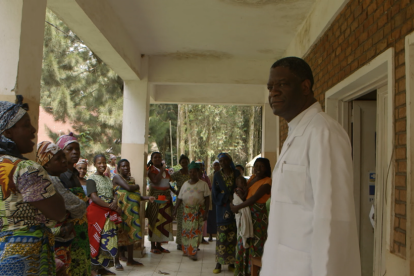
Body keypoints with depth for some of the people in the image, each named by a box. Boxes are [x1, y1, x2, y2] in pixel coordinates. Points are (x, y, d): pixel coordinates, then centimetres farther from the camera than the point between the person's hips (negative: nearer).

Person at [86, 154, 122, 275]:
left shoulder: (108, 179, 18)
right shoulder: (92, 179, -4)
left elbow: (114, 194, 14)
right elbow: (94, 197, -14)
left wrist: (115, 202, -10)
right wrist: (111, 206, -17)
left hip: (109, 213, 6)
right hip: (97, 212, -6)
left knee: (109, 238, 5)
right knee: (98, 239, -6)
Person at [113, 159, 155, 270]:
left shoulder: (131, 179, 19)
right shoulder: (117, 177, -4)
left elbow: (135, 195, 18)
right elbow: (128, 188, -19)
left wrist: (148, 198, 3)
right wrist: (137, 186, 1)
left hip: (132, 211, 7)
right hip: (121, 211, -7)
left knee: (131, 234, 11)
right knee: (120, 235, -3)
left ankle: (130, 260, 21)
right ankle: (117, 262, 6)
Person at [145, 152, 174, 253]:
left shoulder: (165, 170, 16)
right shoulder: (150, 170, -4)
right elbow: (155, 181, -21)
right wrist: (161, 170, -13)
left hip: (166, 196, 6)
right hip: (155, 196, -6)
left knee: (164, 220, 5)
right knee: (155, 220, -6)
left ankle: (159, 245, 13)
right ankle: (153, 246, 1)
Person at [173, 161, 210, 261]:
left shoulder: (203, 184, 0)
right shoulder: (185, 184, 10)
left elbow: (207, 199, -3)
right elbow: (180, 198, 11)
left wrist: (206, 212, -11)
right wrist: (175, 209, 3)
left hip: (199, 210, -3)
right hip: (187, 210, 3)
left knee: (196, 231, -6)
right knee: (186, 230, 4)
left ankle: (193, 252, -1)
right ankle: (186, 250, 18)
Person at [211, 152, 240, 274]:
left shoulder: (237, 174, 5)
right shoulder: (217, 175, 5)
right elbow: (215, 194, 2)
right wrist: (229, 197, -9)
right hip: (222, 208, 0)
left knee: (233, 235, -1)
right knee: (222, 235, -2)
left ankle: (231, 263, 9)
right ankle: (219, 263, 5)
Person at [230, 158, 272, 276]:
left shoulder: (267, 182, -14)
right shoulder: (253, 177, 11)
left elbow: (254, 198, -21)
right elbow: (246, 194, 10)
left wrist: (237, 207, -17)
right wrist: (241, 193, -14)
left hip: (258, 216, -7)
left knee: (255, 244, -1)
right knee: (243, 242, 11)